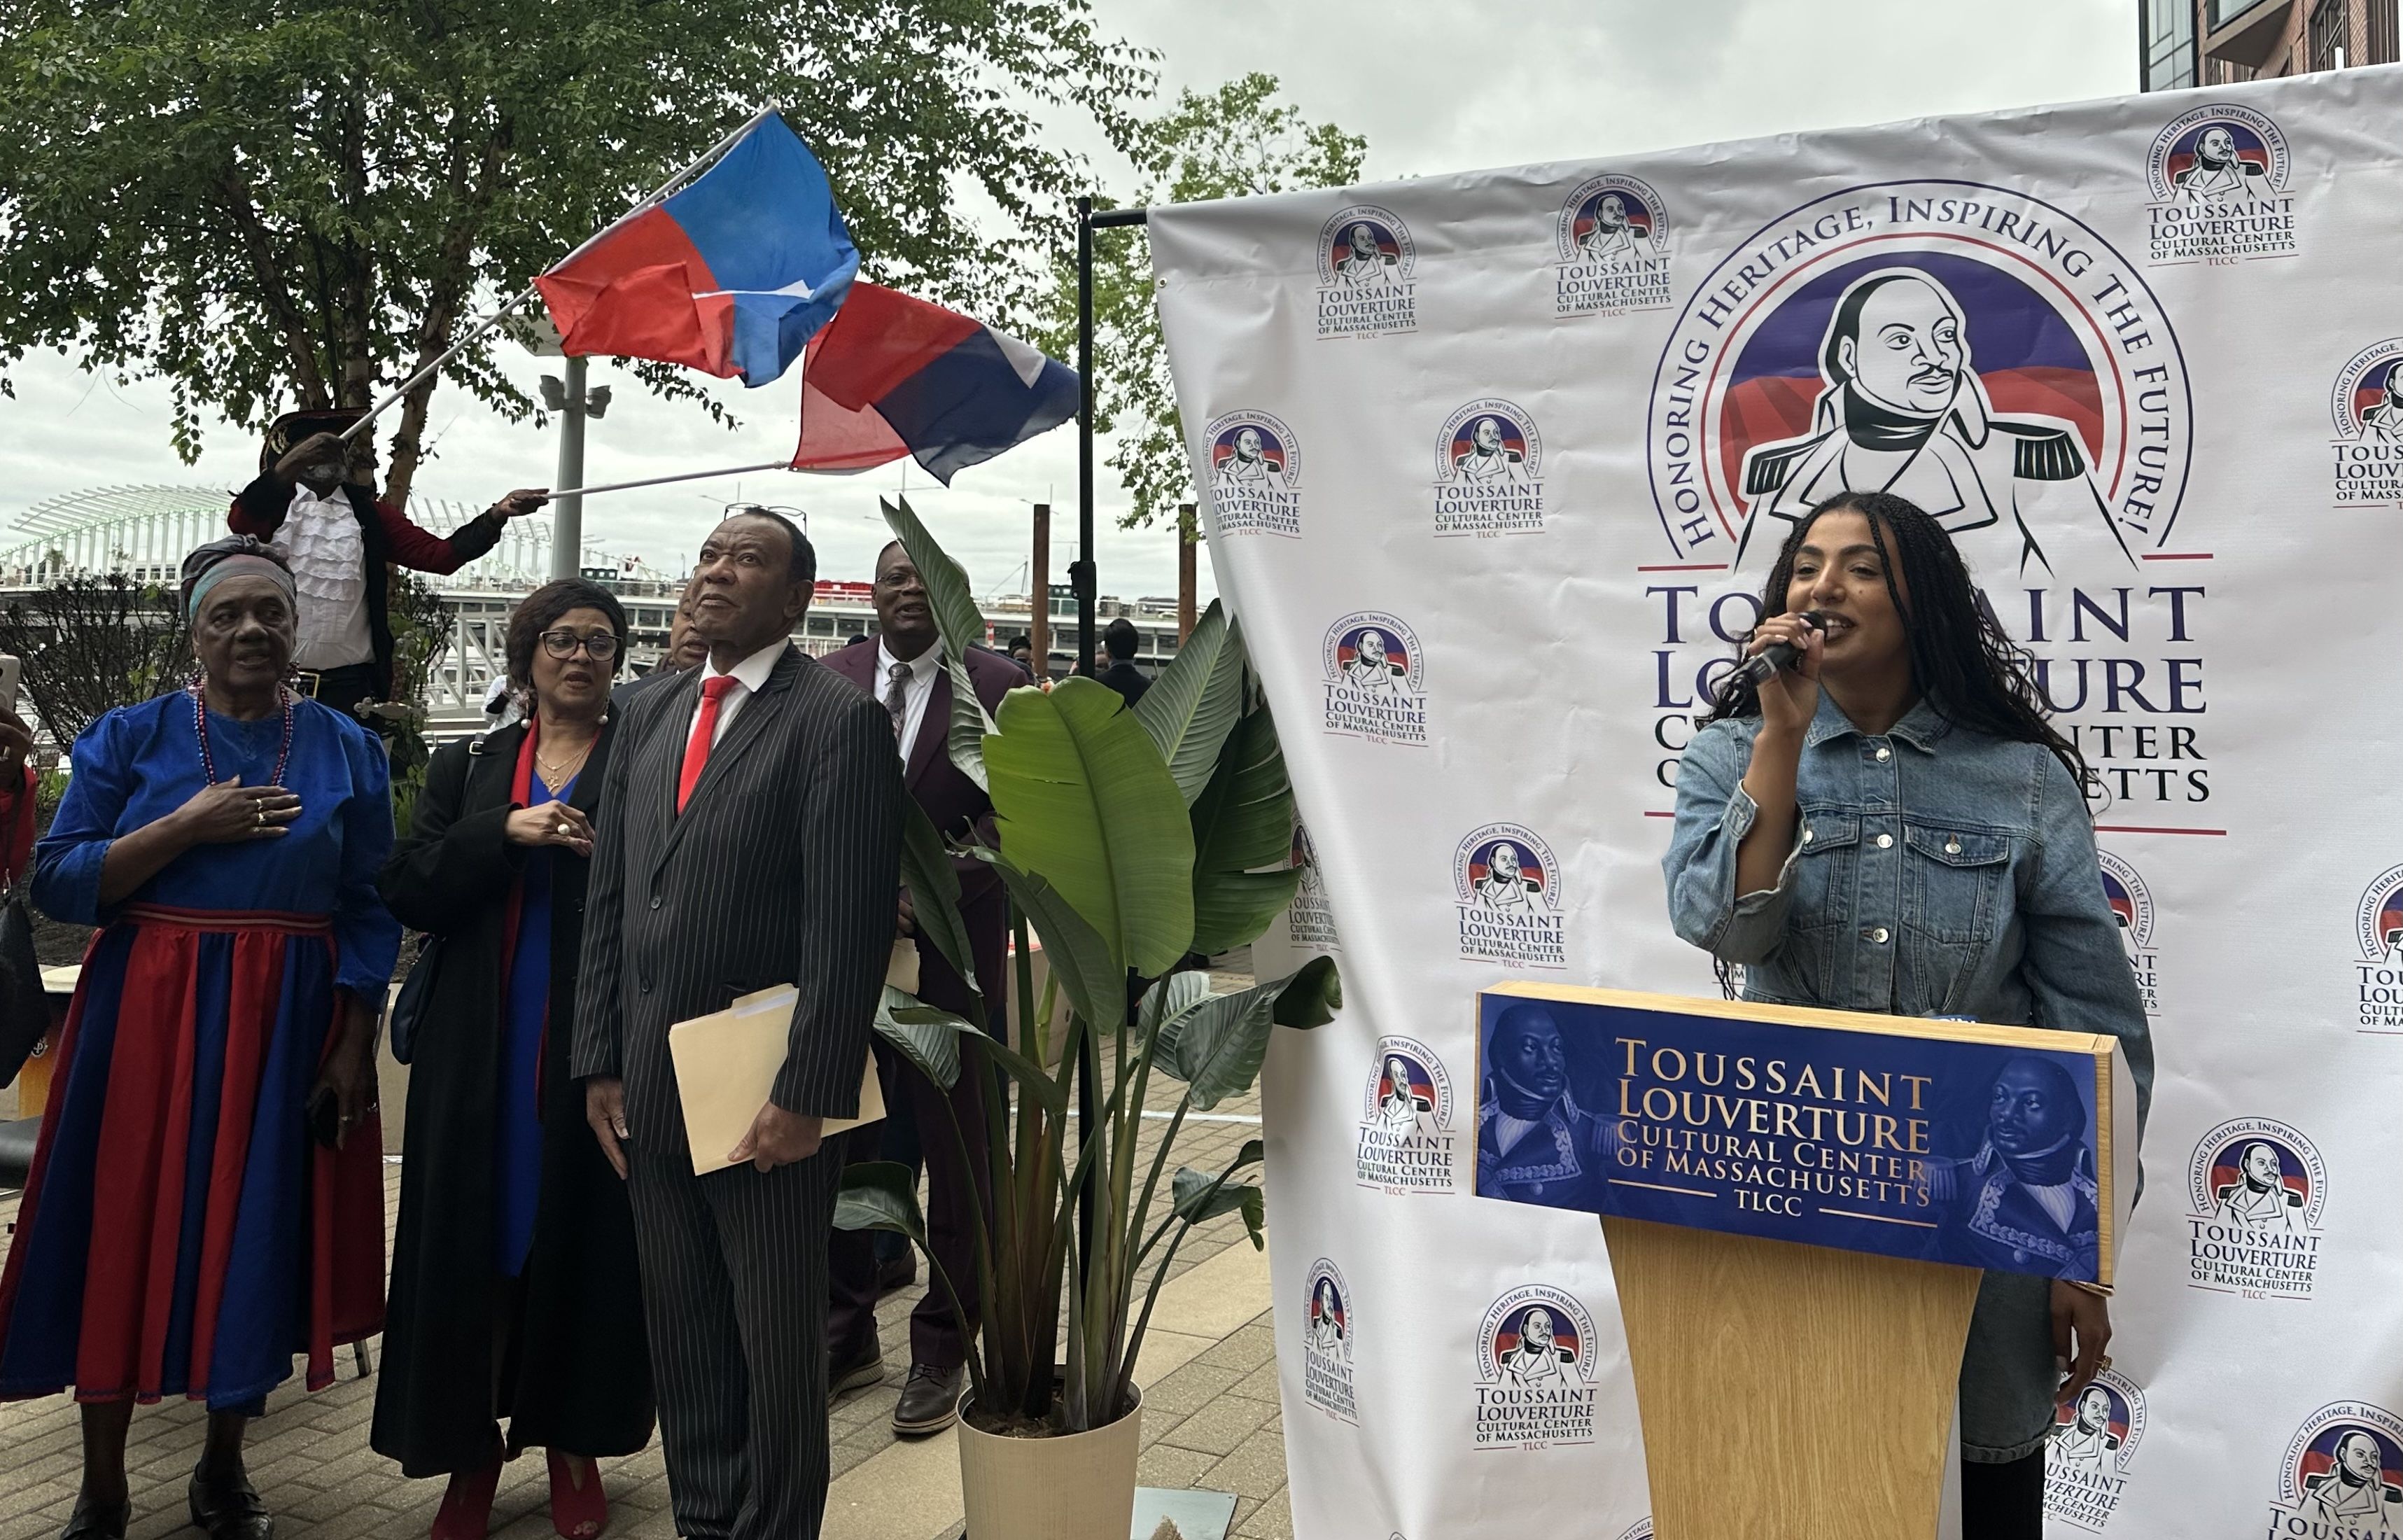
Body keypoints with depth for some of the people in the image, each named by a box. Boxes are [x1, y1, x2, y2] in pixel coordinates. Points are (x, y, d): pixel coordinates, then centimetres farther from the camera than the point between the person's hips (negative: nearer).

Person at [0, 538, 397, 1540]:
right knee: (126, 1232, 5)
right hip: (146, 1016, 0)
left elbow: (369, 912, 2)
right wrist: (188, 826, -16)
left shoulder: (346, 751, 3)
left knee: (257, 1239, 7)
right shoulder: (130, 737, 1)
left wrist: (354, 1048, -4)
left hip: (287, 1024, 0)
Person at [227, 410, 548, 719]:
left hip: (350, 687, 2)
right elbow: (240, 521, -17)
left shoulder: (369, 516, 13)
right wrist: (289, 466, -32)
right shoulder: (270, 505, 7)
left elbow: (440, 555, 0)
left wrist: (497, 515, -15)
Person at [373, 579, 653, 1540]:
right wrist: (502, 831, -13)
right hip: (480, 1051, 2)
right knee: (474, 1237, 5)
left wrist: (603, 856, -19)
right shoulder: (469, 768, 10)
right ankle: (470, 1450, 19)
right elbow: (407, 892, -1)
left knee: (584, 1240, 4)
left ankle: (574, 1442, 20)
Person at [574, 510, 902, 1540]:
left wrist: (806, 1095, -18)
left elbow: (849, 925, -15)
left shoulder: (840, 722, -10)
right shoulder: (648, 719, 12)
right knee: (681, 1338, 17)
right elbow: (607, 901, 13)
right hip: (648, 1090, 6)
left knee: (780, 1345, 9)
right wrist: (600, 1065, 8)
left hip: (765, 1095, -6)